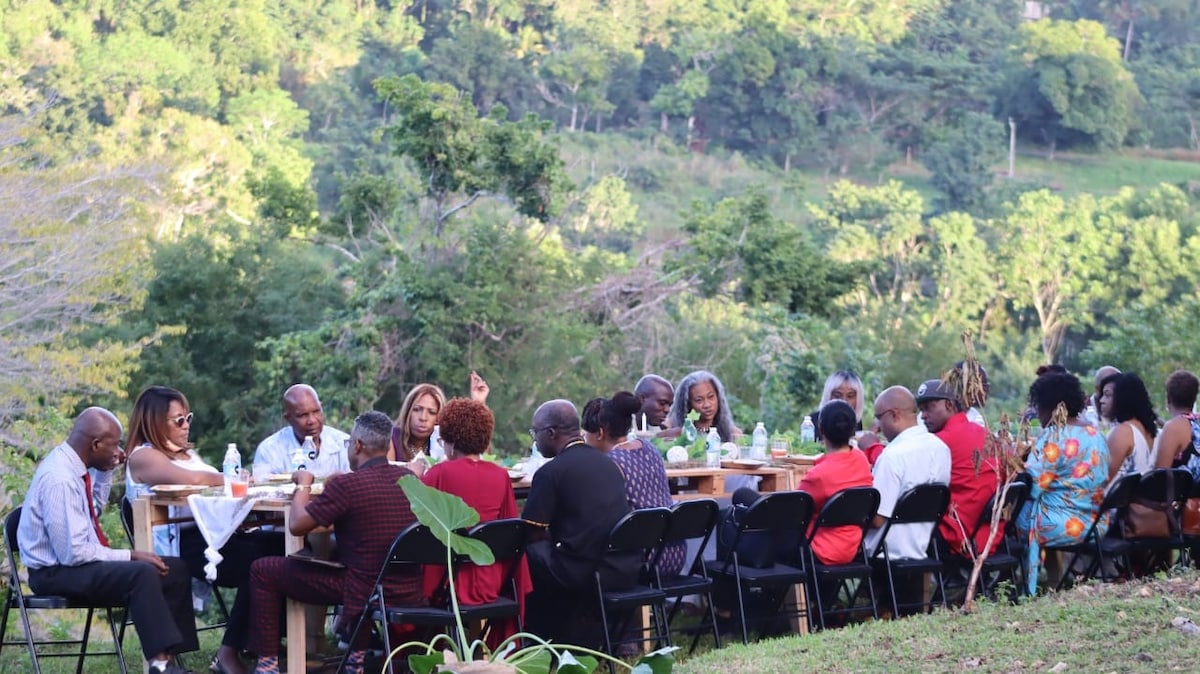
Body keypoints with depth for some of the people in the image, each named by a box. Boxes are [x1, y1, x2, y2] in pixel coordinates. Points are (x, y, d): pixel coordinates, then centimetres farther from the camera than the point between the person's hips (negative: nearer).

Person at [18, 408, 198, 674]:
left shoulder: (69, 462, 5)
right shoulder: (59, 480, -24)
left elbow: (94, 507, 27)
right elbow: (73, 553, -25)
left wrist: (106, 471, 11)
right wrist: (129, 556, -18)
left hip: (76, 561, 10)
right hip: (57, 573, -10)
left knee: (176, 569, 2)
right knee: (143, 574, -32)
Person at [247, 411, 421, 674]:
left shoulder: (346, 485, -19)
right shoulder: (408, 478, 1)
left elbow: (297, 525, -10)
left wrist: (303, 485, 7)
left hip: (367, 593, -7)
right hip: (411, 594, 7)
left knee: (262, 571, 7)